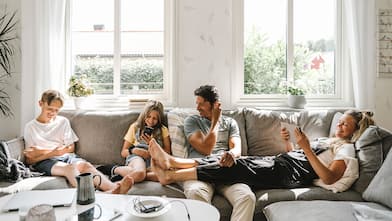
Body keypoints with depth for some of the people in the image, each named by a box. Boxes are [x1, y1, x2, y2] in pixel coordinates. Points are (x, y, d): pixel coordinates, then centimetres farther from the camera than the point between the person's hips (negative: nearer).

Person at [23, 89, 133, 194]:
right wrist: (53, 152, -13)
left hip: (67, 156, 2)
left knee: (84, 165, -34)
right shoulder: (30, 127, 12)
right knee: (70, 168, -37)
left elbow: (71, 148, 10)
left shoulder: (63, 121, 18)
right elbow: (30, 160, 5)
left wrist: (41, 151, 0)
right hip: (46, 162, -2)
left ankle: (113, 187, -58)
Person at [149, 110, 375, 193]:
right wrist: (288, 142, 9)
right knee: (237, 161, -11)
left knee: (238, 167, -22)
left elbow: (329, 178, -14)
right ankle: (172, 162, -18)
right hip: (283, 162, 7)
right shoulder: (329, 140, 31)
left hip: (293, 173, -7)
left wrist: (306, 148, -20)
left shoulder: (347, 148, 6)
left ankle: (171, 176, -24)